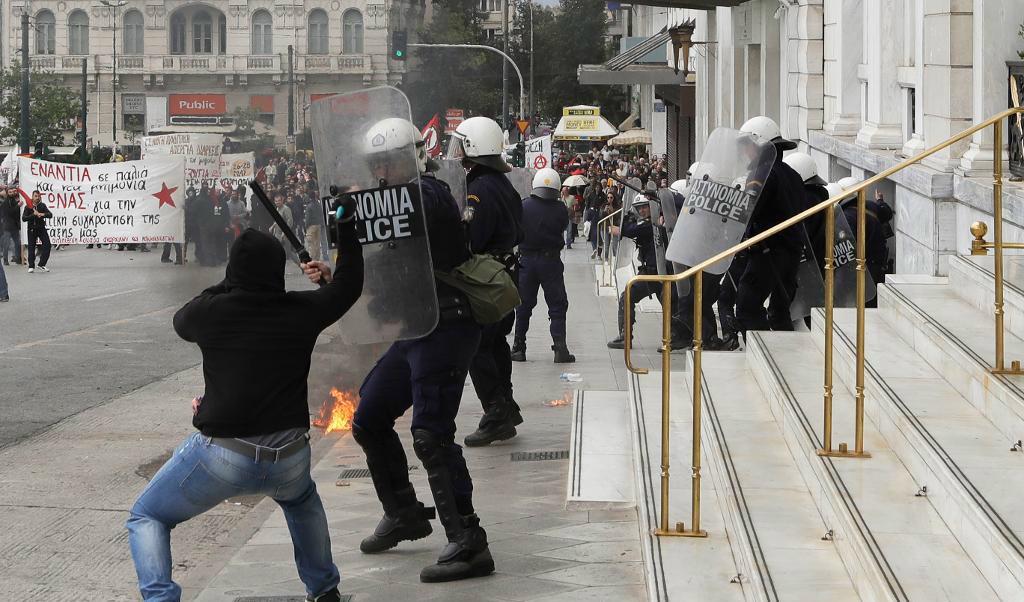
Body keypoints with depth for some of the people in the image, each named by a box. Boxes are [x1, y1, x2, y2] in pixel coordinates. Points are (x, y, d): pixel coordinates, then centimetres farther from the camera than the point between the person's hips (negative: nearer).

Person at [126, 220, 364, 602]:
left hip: (222, 455, -3)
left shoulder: (210, 312, -6)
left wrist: (227, 286, 29)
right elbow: (349, 285, 19)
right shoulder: (301, 311, 0)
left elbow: (181, 321, 20)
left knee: (146, 519, 14)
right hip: (288, 461, 3)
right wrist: (346, 226, 29)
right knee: (301, 499, 39)